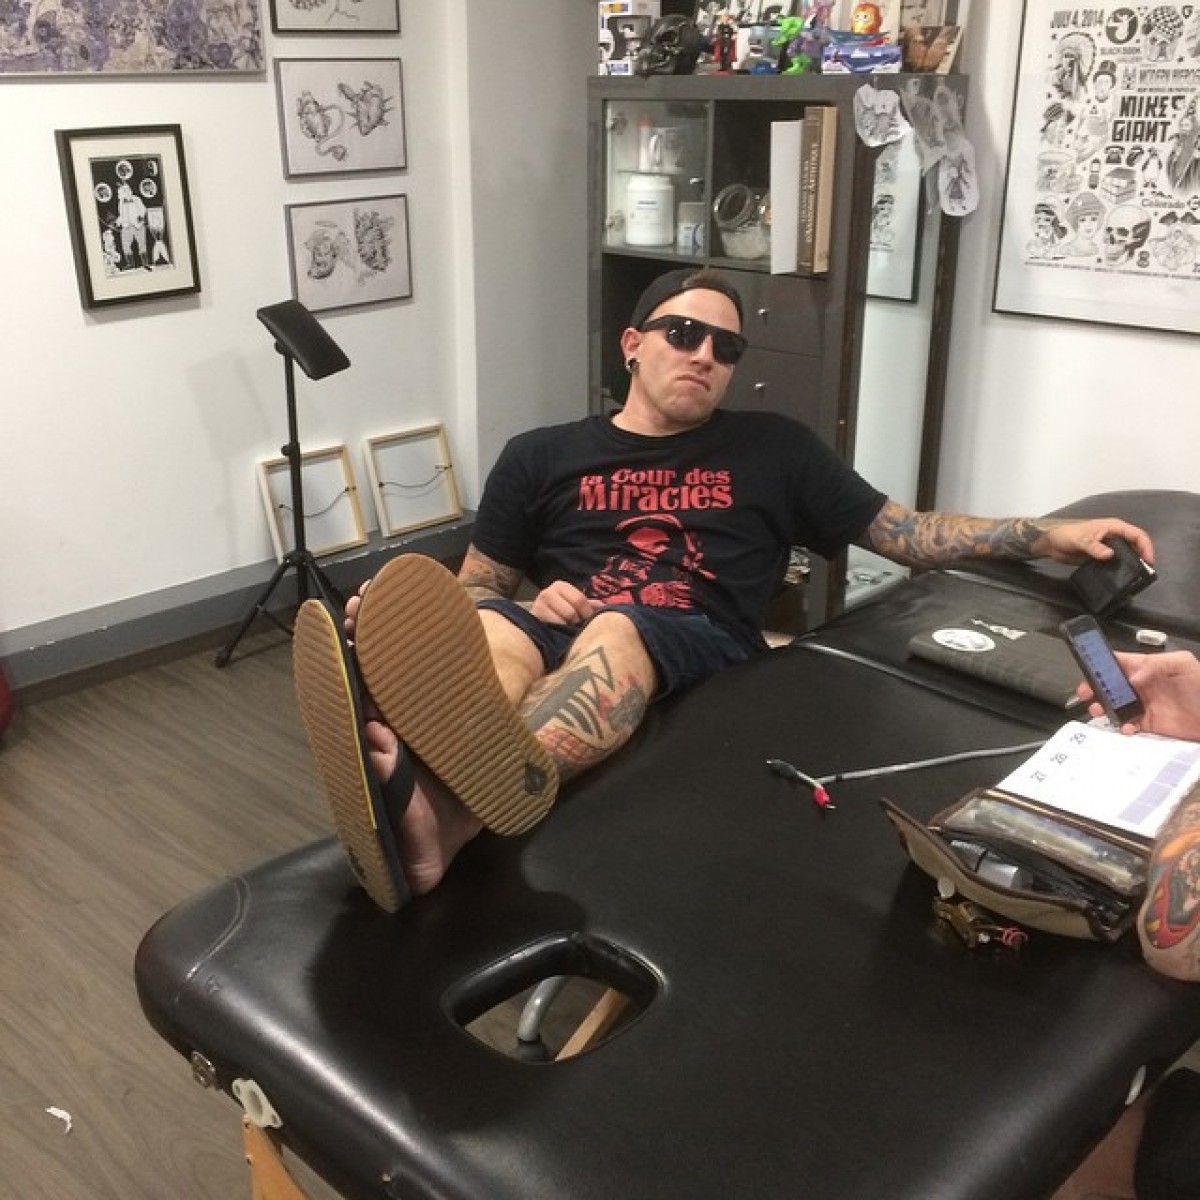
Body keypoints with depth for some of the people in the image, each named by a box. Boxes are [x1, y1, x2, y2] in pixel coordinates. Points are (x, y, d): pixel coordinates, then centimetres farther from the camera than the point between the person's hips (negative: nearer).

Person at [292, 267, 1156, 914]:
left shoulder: (771, 449, 21)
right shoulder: (543, 457, 21)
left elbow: (906, 535, 21)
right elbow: (472, 587, 21)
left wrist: (1049, 536, 11)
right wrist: (530, 598, -3)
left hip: (701, 653, -1)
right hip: (561, 633, 2)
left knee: (614, 634, -37)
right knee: (488, 631, -34)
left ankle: (453, 808, -69)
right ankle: (421, 800, -69)